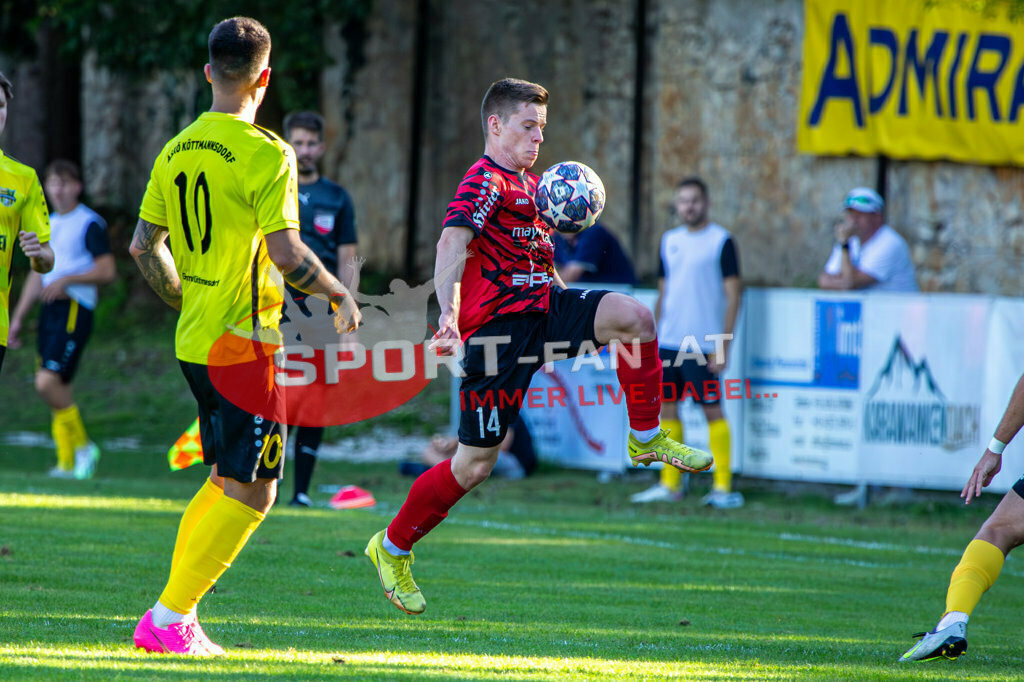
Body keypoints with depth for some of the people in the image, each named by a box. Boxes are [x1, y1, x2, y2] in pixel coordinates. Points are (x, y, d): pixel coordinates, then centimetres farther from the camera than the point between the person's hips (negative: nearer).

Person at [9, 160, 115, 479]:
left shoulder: (89, 223, -6)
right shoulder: (47, 224, 18)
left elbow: (107, 271, -11)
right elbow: (37, 275, 24)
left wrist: (66, 280, -19)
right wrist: (17, 317, 21)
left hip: (75, 310, -8)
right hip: (49, 310, 8)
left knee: (48, 382, -18)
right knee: (58, 390, 5)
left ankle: (83, 446, -4)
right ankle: (67, 462, 11)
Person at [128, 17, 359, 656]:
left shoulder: (176, 151, 8)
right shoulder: (266, 154, -14)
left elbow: (144, 245, 13)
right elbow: (285, 252, -20)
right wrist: (341, 294, -5)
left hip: (195, 341, 8)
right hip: (245, 341, -8)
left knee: (226, 479, 19)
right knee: (251, 491, -2)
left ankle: (177, 618, 14)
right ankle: (169, 619, -7)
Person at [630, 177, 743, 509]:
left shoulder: (722, 241, -4)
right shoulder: (669, 241, 13)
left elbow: (733, 296, -6)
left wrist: (723, 346, -11)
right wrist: (656, 337, 14)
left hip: (703, 344, -6)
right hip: (668, 342, 6)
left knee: (712, 408, -5)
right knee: (667, 407, 7)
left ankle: (723, 487, -1)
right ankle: (670, 484, 15)